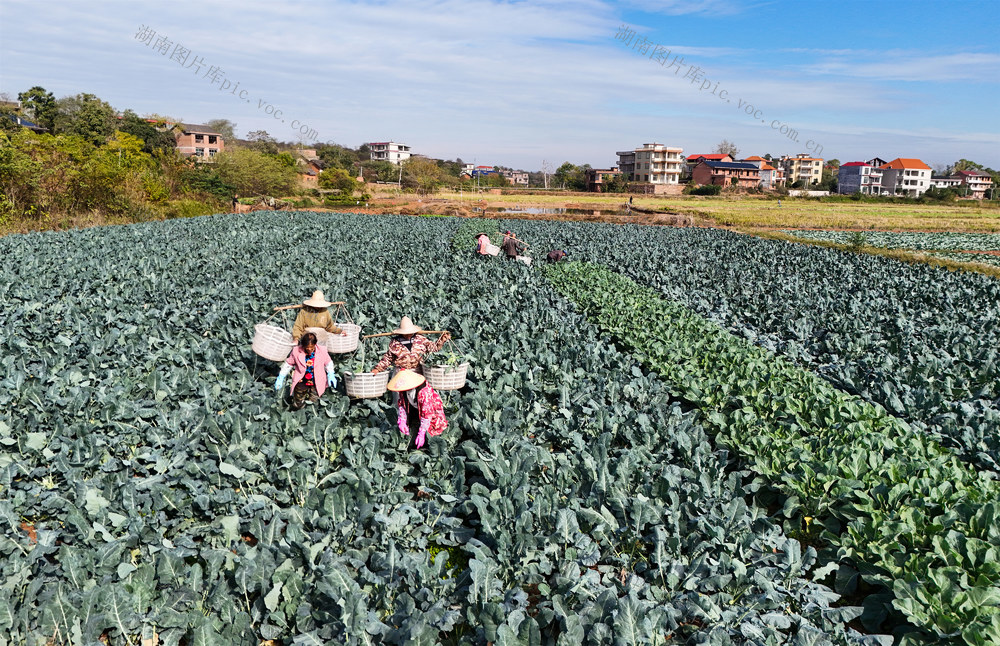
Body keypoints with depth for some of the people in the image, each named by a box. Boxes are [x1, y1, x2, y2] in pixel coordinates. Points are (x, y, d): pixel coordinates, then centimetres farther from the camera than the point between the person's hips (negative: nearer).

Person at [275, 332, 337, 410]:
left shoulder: (322, 350, -7)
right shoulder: (296, 351, -8)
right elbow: (288, 364, 6)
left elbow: (328, 363, 8)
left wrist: (331, 375, -7)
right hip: (301, 381, 0)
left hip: (317, 382, 0)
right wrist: (280, 378, 3)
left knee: (312, 401, -9)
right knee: (297, 405, -2)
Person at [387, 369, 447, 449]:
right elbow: (402, 404, -4)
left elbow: (427, 414, -36)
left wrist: (421, 433, -33)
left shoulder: (424, 392, -40)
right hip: (415, 409, 6)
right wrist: (402, 421, -14)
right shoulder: (403, 390, -20)